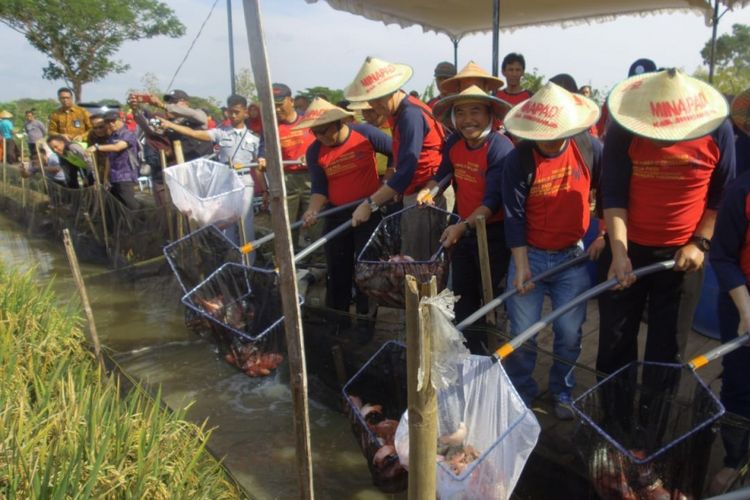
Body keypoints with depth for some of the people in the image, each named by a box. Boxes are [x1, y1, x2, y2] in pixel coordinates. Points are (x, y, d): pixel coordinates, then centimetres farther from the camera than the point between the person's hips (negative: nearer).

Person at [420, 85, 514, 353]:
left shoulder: (501, 147, -22)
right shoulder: (453, 143, -2)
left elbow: (493, 201, -27)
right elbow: (442, 174, 16)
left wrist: (463, 226, -36)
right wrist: (428, 191, -4)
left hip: (494, 233, -7)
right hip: (464, 231, 7)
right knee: (462, 296, 16)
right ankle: (471, 352, 33)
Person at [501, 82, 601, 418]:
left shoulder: (588, 148, -9)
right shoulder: (518, 160, -15)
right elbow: (514, 216, -11)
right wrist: (521, 266, -13)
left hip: (572, 255, 1)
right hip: (529, 254, -1)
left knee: (569, 332, 4)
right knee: (522, 332, 3)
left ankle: (562, 391, 29)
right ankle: (520, 391, 27)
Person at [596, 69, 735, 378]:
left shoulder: (718, 130, -10)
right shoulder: (622, 131, -14)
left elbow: (723, 195, 1)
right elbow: (613, 195, -14)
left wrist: (700, 243, -8)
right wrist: (619, 252, -23)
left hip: (682, 253, 0)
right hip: (628, 248, 0)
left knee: (667, 343, 9)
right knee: (615, 336, 11)